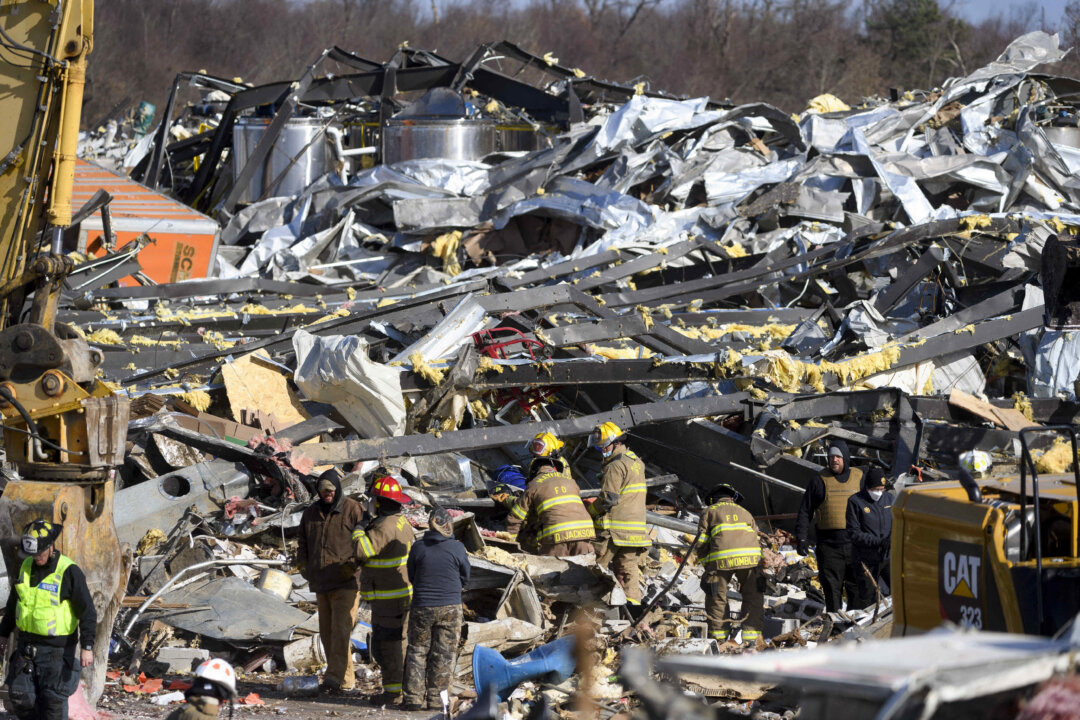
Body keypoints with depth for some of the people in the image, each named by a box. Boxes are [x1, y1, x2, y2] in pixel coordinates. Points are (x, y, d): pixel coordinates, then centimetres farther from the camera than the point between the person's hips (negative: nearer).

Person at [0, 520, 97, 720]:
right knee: (20, 696, 2)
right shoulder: (27, 567, 4)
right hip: (27, 643, 6)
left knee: (53, 701, -2)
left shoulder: (69, 572, -16)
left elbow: (87, 611, -17)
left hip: (56, 649, -6)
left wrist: (87, 647, -24)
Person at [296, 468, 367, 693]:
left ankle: (338, 677, -19)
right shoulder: (311, 512, 13)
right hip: (321, 582, 7)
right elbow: (303, 541, 26)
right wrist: (302, 563, 10)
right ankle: (346, 678, 13)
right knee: (326, 631, 7)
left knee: (340, 628, -15)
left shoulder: (353, 510, -6)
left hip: (346, 582, -7)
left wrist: (353, 564, -17)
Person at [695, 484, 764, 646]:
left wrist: (706, 567, 18)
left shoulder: (709, 512, 23)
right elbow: (757, 540, 25)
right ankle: (750, 637, 8)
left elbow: (702, 543, 13)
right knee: (753, 597, 13)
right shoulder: (745, 513, 32)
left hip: (721, 558, -2)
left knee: (716, 598, 12)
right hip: (750, 556, 2)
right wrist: (758, 569, 26)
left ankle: (719, 636, 12)